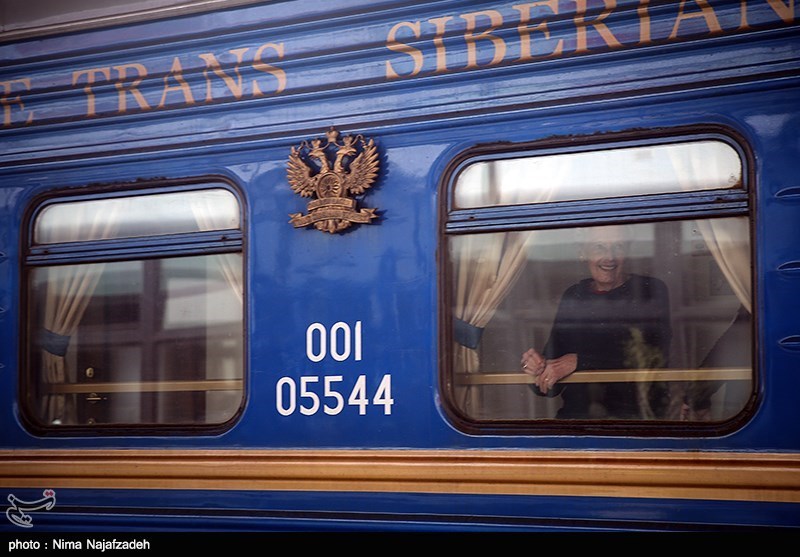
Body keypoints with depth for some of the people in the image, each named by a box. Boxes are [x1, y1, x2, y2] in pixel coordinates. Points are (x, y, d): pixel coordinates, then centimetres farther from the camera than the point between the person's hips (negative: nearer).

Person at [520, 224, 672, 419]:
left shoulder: (651, 291, 6)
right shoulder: (573, 296, 17)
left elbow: (652, 355, -11)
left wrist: (578, 361, -14)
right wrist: (539, 368, -10)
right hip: (576, 415, 2)